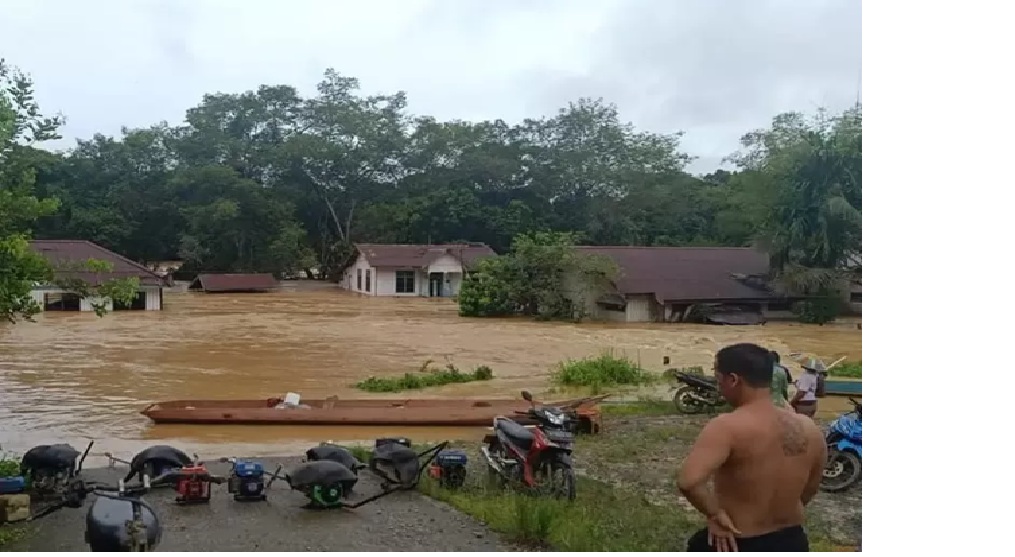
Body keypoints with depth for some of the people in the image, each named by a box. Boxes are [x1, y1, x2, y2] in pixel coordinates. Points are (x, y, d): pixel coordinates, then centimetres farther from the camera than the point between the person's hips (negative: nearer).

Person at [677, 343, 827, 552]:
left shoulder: (726, 427, -24)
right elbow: (810, 489, 11)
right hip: (791, 545, 5)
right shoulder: (809, 430, -4)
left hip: (733, 547, -5)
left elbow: (688, 481, -38)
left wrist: (715, 514, -21)